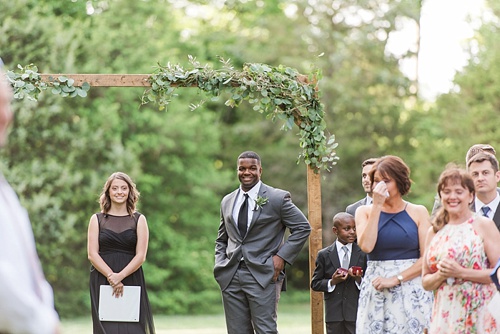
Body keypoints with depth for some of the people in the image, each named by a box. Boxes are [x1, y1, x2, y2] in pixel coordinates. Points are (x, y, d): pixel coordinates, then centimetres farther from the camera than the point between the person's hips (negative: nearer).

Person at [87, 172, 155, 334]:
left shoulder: (139, 220, 8)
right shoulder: (97, 219, 10)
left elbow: (140, 256, -1)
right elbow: (92, 254, 1)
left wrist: (120, 276, -15)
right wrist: (111, 276, -13)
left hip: (131, 280, 0)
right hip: (102, 282, 0)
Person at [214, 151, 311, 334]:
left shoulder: (278, 198, 0)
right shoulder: (227, 201, 15)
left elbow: (303, 227, 1)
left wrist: (282, 256, -7)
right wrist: (220, 263, 7)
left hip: (263, 276, -5)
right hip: (230, 276, 5)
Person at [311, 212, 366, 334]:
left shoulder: (363, 254, 3)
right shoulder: (324, 255, 4)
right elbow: (315, 284, 5)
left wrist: (359, 279, -16)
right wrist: (332, 282, -12)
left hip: (356, 312, -1)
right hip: (333, 313, 1)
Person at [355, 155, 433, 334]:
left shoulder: (418, 212, 4)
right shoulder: (364, 211, 8)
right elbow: (366, 246, -10)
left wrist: (396, 279, -12)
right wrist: (377, 206, -7)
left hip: (412, 290, -1)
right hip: (375, 291, 1)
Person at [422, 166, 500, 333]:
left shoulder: (484, 225, -2)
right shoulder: (434, 232, 10)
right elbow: (426, 282, 13)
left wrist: (460, 272, -14)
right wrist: (441, 275, -7)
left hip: (479, 314, -3)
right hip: (444, 315, 3)